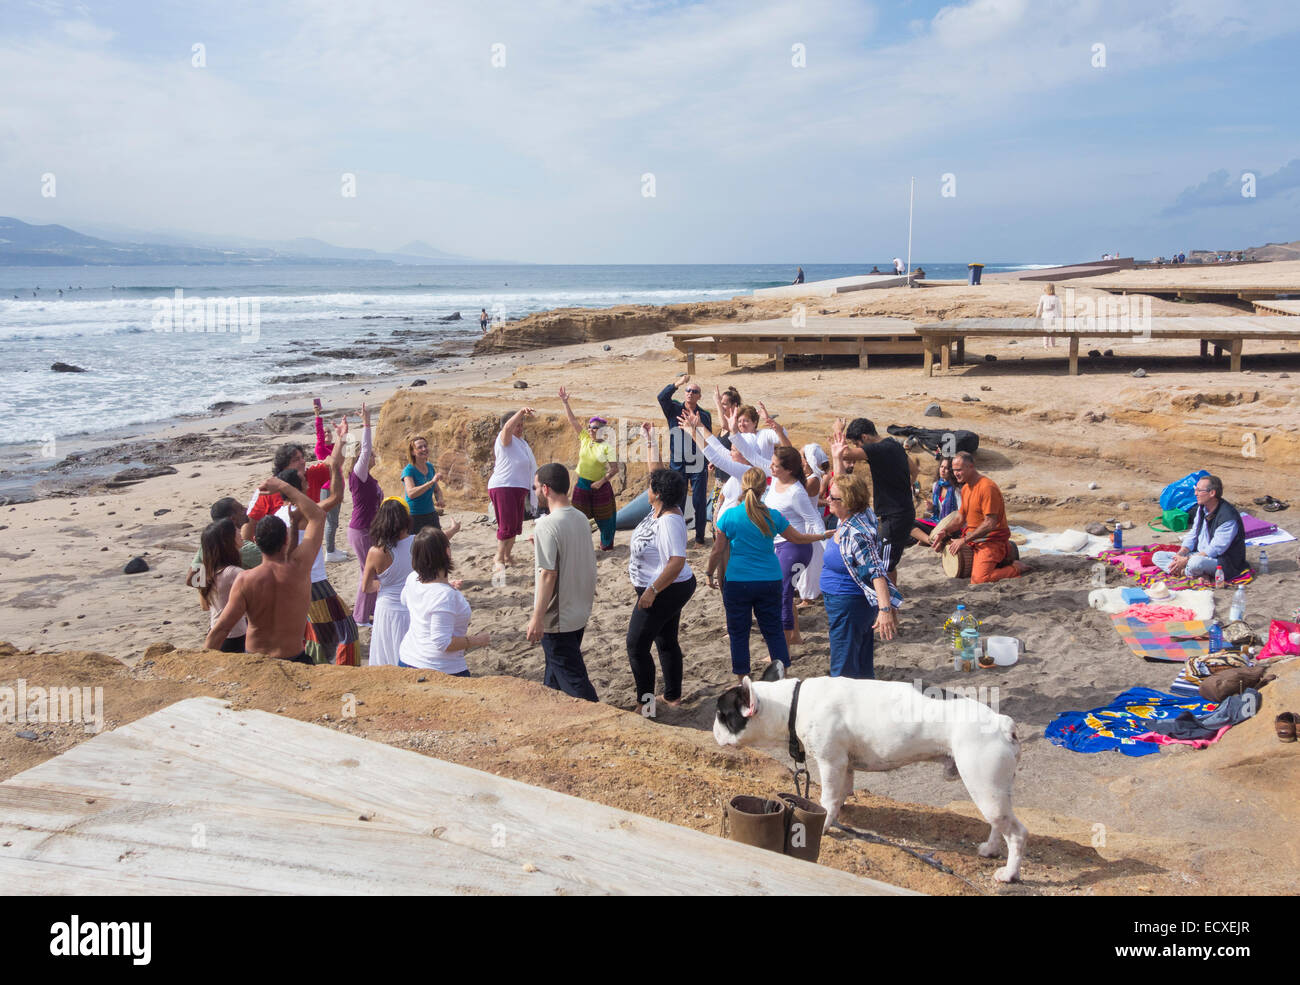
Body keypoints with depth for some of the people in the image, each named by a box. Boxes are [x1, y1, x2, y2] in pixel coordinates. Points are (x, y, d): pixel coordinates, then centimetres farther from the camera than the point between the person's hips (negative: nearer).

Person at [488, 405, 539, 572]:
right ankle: (498, 560, -5)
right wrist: (521, 412, -44)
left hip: (518, 489, 9)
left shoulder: (520, 442, 21)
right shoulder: (505, 439, -7)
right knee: (507, 526, -12)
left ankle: (507, 558, 19)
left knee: (516, 526, 10)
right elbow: (508, 427, -31)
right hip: (503, 488, -9)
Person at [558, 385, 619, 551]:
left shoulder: (606, 447, -11)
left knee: (603, 518, 8)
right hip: (582, 484, 4)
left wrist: (601, 481, -20)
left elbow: (615, 469, -13)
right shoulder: (585, 438, 2)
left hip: (599, 486, -4)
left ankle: (607, 544, 27)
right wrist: (565, 403, -6)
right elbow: (572, 421, 0)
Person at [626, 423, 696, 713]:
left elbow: (677, 562, -32)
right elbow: (657, 471, 15)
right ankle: (673, 695, 28)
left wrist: (652, 591, -30)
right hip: (673, 590, 10)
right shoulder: (662, 508, 1)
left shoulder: (669, 521, -26)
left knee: (637, 646, -3)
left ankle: (645, 702, 3)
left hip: (665, 592, -10)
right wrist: (650, 441, 18)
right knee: (667, 642, 18)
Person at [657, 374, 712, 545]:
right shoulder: (674, 409, 4)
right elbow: (662, 397, -15)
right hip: (678, 465, 1)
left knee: (699, 501, 0)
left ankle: (700, 535, 11)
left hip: (698, 466, -1)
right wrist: (678, 383, -27)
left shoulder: (705, 415, 6)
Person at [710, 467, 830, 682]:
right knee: (773, 630, 13)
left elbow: (717, 551, -2)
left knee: (738, 632, 8)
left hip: (737, 582, -2)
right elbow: (797, 537, 9)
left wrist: (710, 574, 14)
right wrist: (822, 536, 26)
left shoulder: (729, 516, -9)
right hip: (770, 581, 2)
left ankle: (742, 682, 12)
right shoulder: (773, 517, -4)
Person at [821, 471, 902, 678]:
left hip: (849, 605, -10)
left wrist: (885, 609, -41)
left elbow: (876, 570, -34)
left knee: (843, 670, -3)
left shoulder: (857, 533, -27)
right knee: (862, 666, 19)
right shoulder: (844, 520, 0)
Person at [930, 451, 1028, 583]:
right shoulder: (965, 488, 12)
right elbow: (961, 518, 19)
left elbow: (990, 523, -23)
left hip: (992, 540, -10)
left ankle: (1016, 568, -2)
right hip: (972, 539, 10)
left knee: (979, 579, -26)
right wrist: (945, 531, 0)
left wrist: (964, 540, -22)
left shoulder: (987, 487, -18)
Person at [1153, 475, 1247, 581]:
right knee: (1157, 556, -3)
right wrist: (1180, 555, -8)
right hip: (1199, 555, 9)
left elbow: (1214, 550, -23)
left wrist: (1186, 560, -23)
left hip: (1222, 561, -9)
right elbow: (1192, 536, 10)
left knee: (1196, 562, -44)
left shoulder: (1228, 517, -22)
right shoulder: (1202, 508, 6)